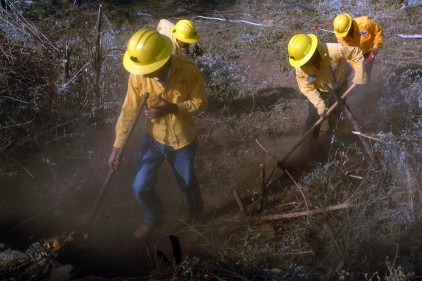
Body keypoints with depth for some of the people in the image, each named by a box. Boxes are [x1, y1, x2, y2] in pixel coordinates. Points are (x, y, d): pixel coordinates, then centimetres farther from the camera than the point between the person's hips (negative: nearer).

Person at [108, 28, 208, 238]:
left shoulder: (188, 70, -27)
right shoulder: (138, 75, -21)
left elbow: (201, 102, -15)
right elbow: (129, 111, -12)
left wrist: (172, 108, -33)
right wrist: (117, 147, -11)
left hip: (182, 141, -2)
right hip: (153, 139, 2)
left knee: (187, 183, 20)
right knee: (141, 187, 7)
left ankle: (196, 208, 55)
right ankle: (153, 218, 39)